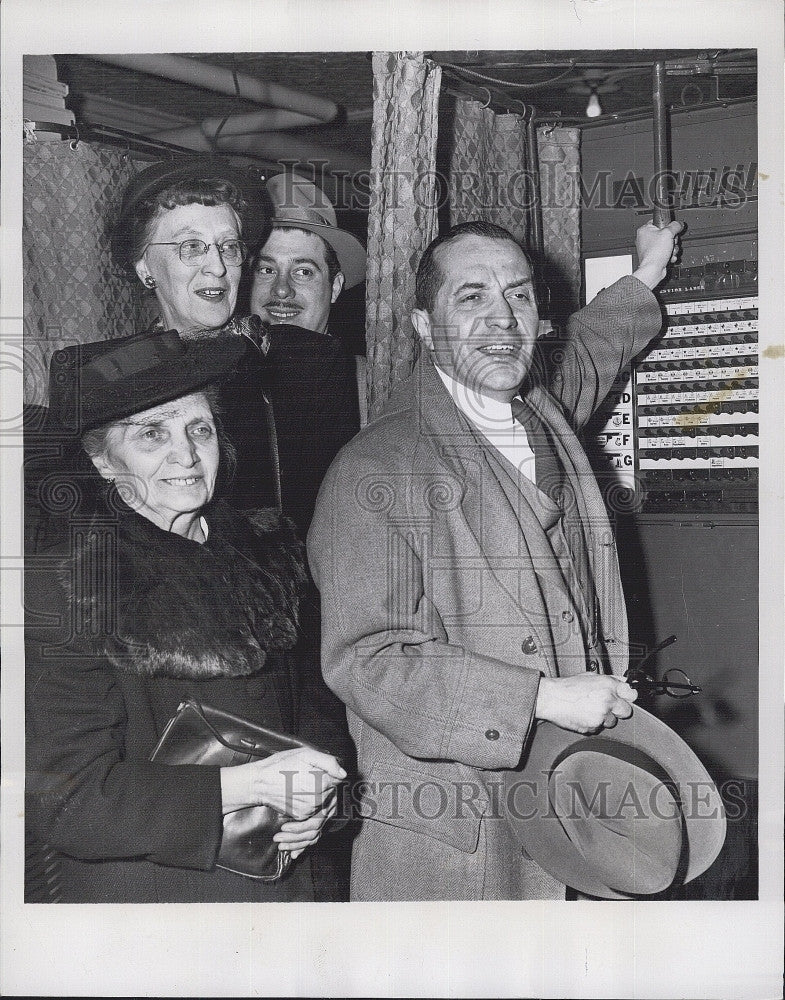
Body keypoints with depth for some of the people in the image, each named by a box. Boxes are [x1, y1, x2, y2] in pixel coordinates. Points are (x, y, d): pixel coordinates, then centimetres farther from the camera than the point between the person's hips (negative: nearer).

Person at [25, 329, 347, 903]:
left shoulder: (265, 554, 0)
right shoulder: (61, 589, -18)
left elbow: (310, 707, 8)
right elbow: (59, 801, -21)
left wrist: (315, 793, -12)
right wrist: (241, 787, -26)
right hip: (137, 895, -5)